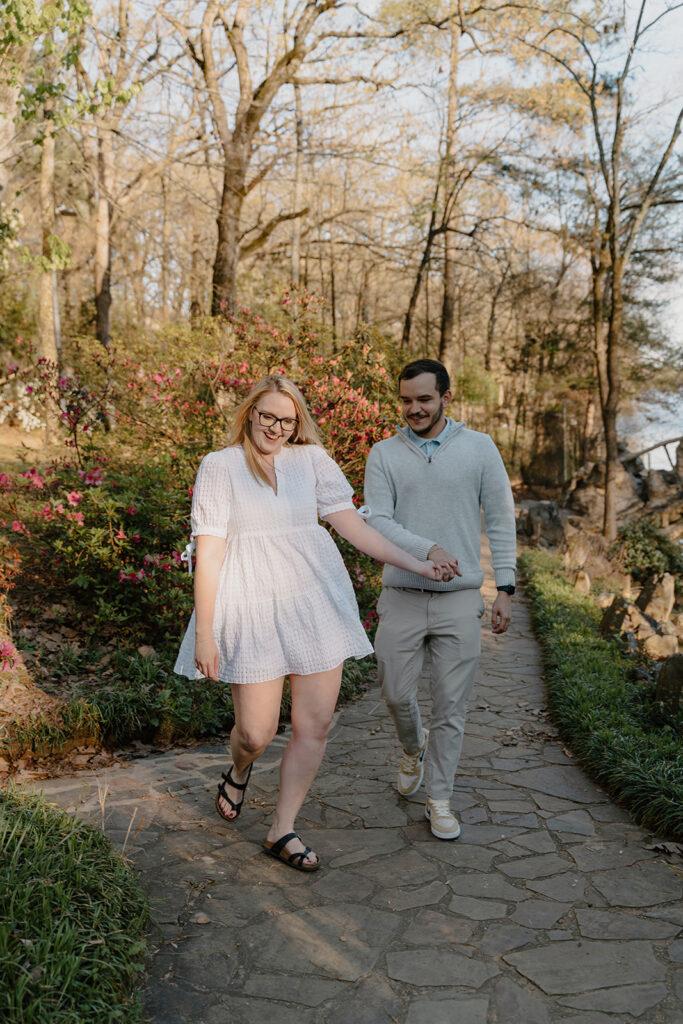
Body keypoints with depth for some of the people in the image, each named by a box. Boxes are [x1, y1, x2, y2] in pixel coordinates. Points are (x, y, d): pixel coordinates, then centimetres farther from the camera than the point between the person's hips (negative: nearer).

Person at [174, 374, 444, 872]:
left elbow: (352, 523, 7)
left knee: (315, 724, 4)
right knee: (257, 732, -1)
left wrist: (414, 564, 1)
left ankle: (282, 830, 22)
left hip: (315, 604, 3)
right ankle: (239, 771, 38)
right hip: (252, 607, -3)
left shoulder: (312, 461, 7)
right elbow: (209, 551, -5)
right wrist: (204, 634, -8)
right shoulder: (221, 466, -1)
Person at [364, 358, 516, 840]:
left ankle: (439, 799, 21)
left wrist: (505, 588, -2)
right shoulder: (384, 455, 3)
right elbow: (378, 522, -7)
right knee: (397, 694, 5)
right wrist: (429, 550, -22)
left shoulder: (479, 448, 2)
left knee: (451, 706, 4)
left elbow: (500, 520, 4)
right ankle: (414, 749, 39)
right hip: (402, 597, 1)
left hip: (460, 600, 0)